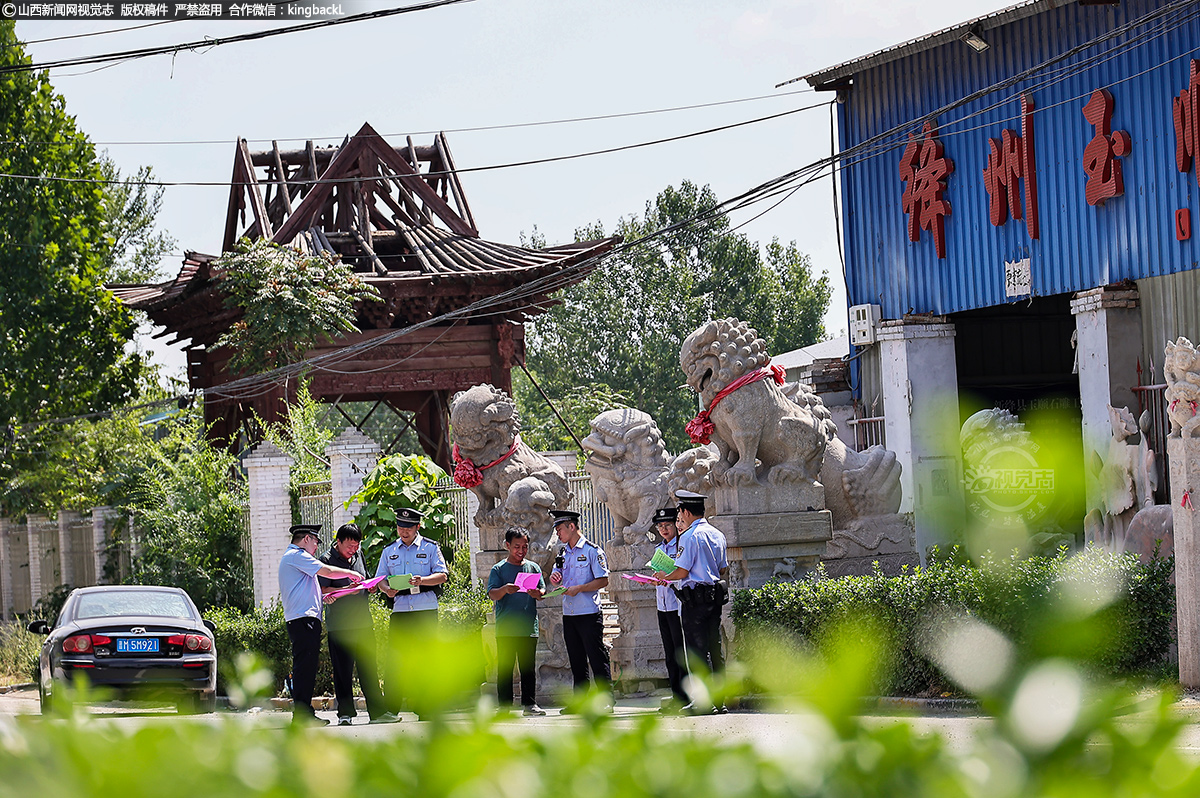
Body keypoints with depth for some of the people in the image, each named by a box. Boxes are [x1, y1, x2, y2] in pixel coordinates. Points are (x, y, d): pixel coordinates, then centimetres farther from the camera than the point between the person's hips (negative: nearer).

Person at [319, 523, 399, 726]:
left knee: (369, 667, 5)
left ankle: (377, 711, 6)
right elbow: (323, 591, -12)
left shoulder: (358, 555, 13)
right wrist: (348, 590, -24)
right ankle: (345, 713, 6)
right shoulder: (327, 559, -6)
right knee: (342, 671, -1)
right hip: (339, 624, -5)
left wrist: (370, 586, 5)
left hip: (363, 621, 5)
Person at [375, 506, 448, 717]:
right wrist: (386, 589, -9)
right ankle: (390, 708, -3)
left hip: (426, 610, -2)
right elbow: (380, 578, 15)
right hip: (399, 610, 2)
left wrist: (422, 580, -19)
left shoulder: (430, 548, 7)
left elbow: (442, 575, -1)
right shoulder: (389, 551, 16)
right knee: (395, 658, -5)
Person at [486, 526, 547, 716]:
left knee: (528, 667, 3)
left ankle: (530, 704, 7)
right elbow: (492, 594, -5)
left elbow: (542, 590, 8)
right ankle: (504, 706, 3)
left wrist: (537, 593, -16)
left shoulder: (533, 567, 12)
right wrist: (504, 590, -26)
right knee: (505, 668, -1)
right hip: (505, 628, -2)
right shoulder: (499, 569, 5)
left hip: (529, 627, 2)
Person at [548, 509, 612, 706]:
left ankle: (606, 699, -5)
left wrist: (579, 588, -17)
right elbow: (555, 579, 20)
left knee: (597, 659, -7)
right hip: (568, 614, 7)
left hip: (589, 613, -7)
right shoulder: (563, 553, 16)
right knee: (576, 660, 9)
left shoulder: (592, 550, -5)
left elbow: (603, 580, -9)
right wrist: (555, 577, -4)